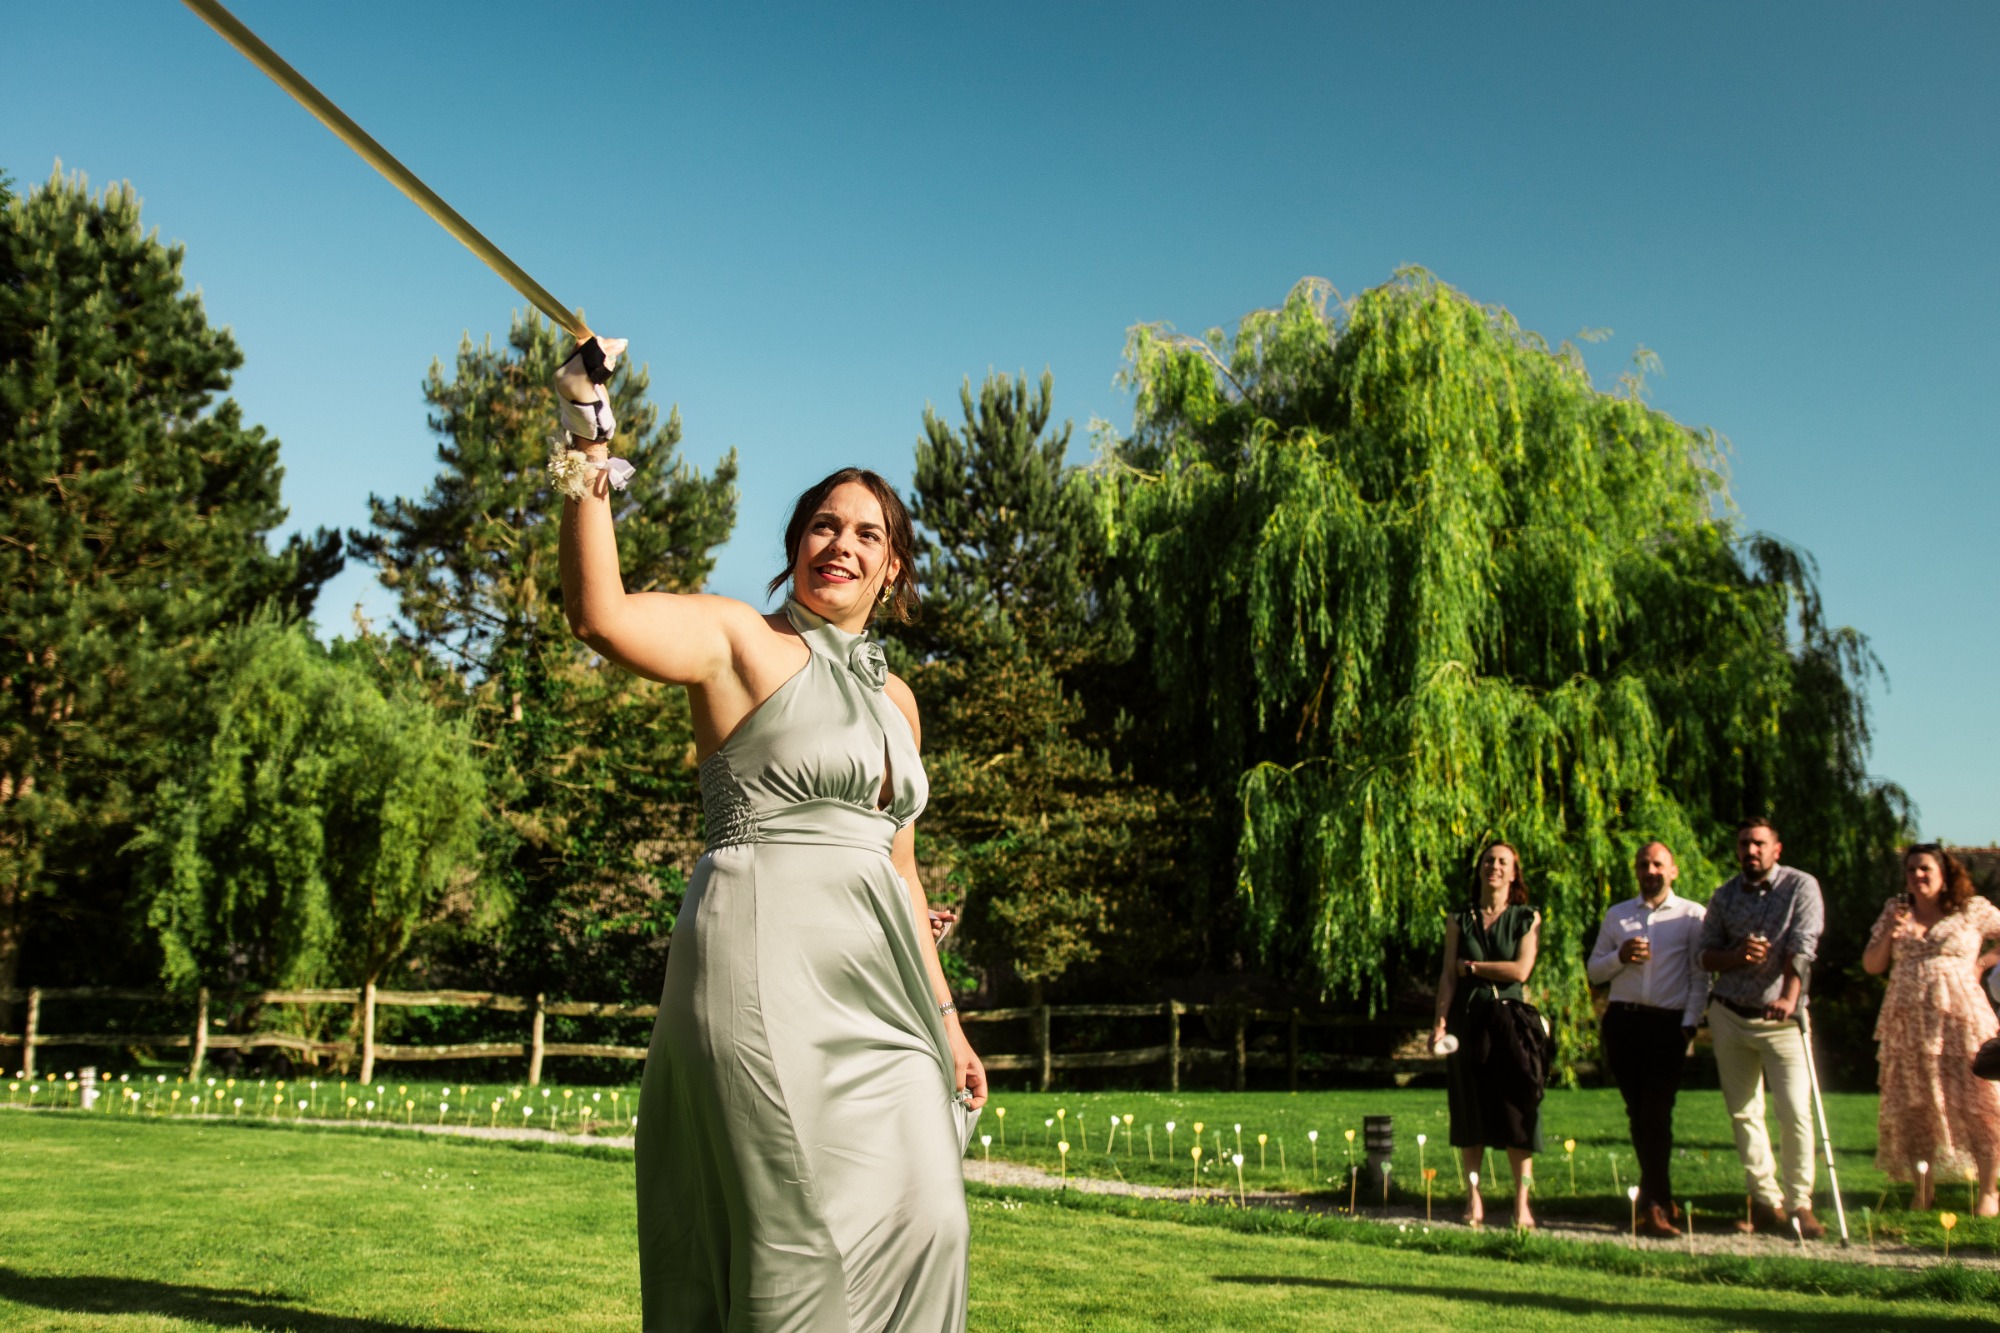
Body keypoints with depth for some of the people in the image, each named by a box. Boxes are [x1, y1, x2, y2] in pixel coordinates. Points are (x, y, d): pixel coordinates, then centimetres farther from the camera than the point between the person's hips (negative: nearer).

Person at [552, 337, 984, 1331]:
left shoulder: (894, 697, 19)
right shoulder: (741, 641, 0)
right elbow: (602, 615, -20)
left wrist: (945, 1020, 19)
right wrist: (590, 453, -23)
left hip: (874, 984, 7)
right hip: (765, 962, -6)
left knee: (918, 1220, 1)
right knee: (805, 1226, -6)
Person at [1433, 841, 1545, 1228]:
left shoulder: (1528, 919, 5)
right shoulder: (1460, 920, 9)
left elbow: (1520, 970, -7)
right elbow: (1448, 974, 3)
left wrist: (1471, 966, -2)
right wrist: (1440, 1022, -7)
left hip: (1509, 1019, -1)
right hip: (1467, 1019, 2)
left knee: (1517, 1109, -4)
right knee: (1469, 1110, 3)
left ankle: (1522, 1203, 0)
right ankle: (1473, 1198, 10)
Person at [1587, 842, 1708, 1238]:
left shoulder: (1693, 915, 5)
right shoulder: (1616, 916, 15)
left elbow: (1701, 977, 2)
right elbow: (1594, 971, 14)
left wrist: (1690, 1024, -8)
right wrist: (1620, 957, -6)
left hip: (1669, 1025, -3)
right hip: (1623, 1022, 3)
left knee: (1656, 1114, -8)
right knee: (1637, 1114, 3)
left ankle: (1654, 1207, -4)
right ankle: (1658, 1198, 13)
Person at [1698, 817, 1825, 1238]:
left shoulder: (1801, 886, -4)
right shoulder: (1725, 896, 8)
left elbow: (1803, 947, -17)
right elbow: (1706, 954, 8)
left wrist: (1789, 997, -31)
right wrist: (1738, 956, -14)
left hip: (1781, 1017, -4)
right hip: (1729, 1016, 4)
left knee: (1795, 1111, -11)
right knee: (1743, 1113, 6)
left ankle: (1799, 1203, 0)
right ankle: (1767, 1203, 13)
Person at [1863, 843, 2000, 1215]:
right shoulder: (1894, 910, 11)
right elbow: (1871, 966, 9)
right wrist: (1889, 935, -6)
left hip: (1960, 1020, -3)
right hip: (1907, 1026, 3)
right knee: (1912, 1108, 3)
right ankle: (1923, 1193, 10)